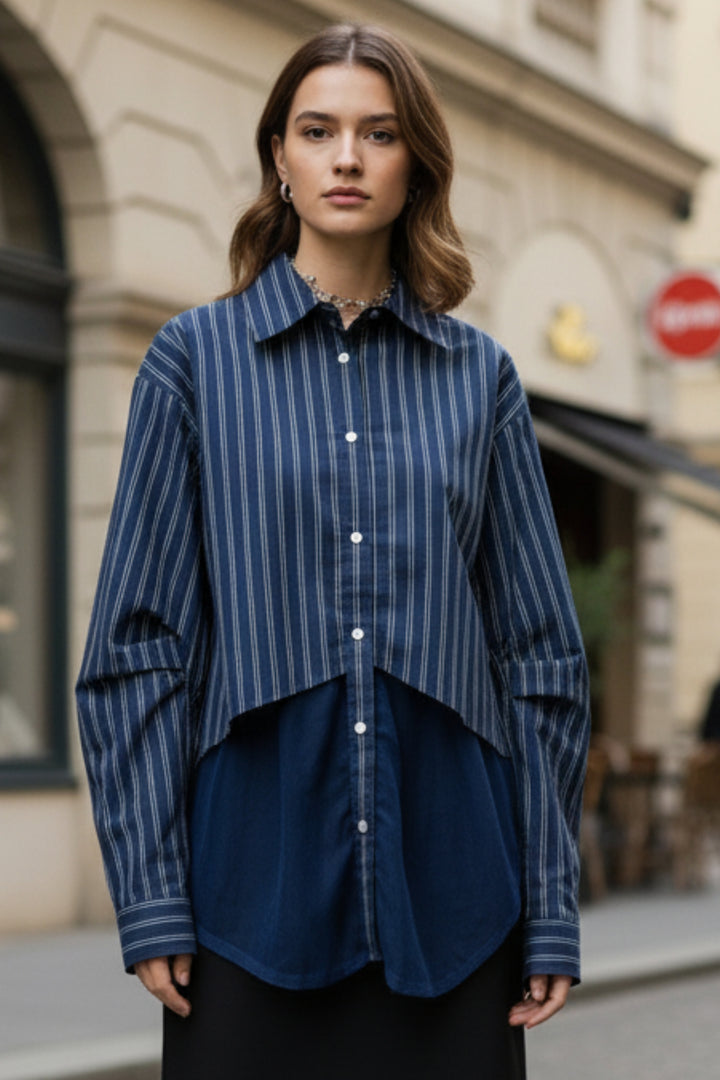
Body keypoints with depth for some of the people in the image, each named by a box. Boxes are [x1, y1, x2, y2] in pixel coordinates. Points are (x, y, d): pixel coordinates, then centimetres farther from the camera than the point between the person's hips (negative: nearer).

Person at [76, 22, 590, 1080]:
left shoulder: (479, 375, 7)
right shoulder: (198, 357, 3)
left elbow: (539, 649, 7)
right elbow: (138, 644, 1)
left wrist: (553, 906, 2)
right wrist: (149, 895, -6)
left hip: (449, 884, 2)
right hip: (258, 873, -1)